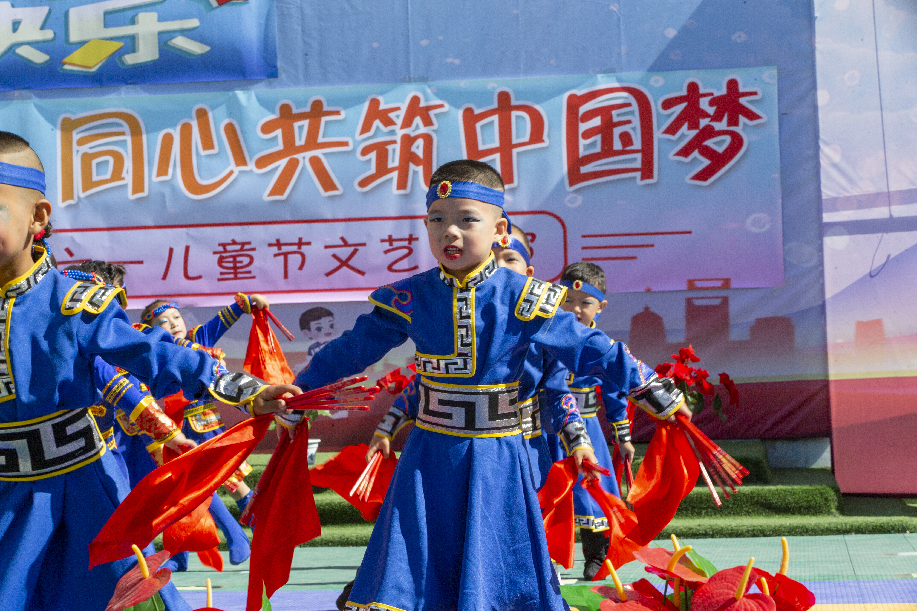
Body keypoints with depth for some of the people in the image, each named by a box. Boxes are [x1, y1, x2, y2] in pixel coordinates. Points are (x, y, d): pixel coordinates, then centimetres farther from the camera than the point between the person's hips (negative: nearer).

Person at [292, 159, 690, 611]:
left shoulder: (522, 298, -7)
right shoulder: (409, 298, -2)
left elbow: (587, 348, -2)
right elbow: (352, 349, 9)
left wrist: (654, 391, -1)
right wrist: (298, 389, 15)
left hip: (496, 458, -1)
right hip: (429, 457, 2)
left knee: (499, 568, 7)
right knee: (407, 571, 6)